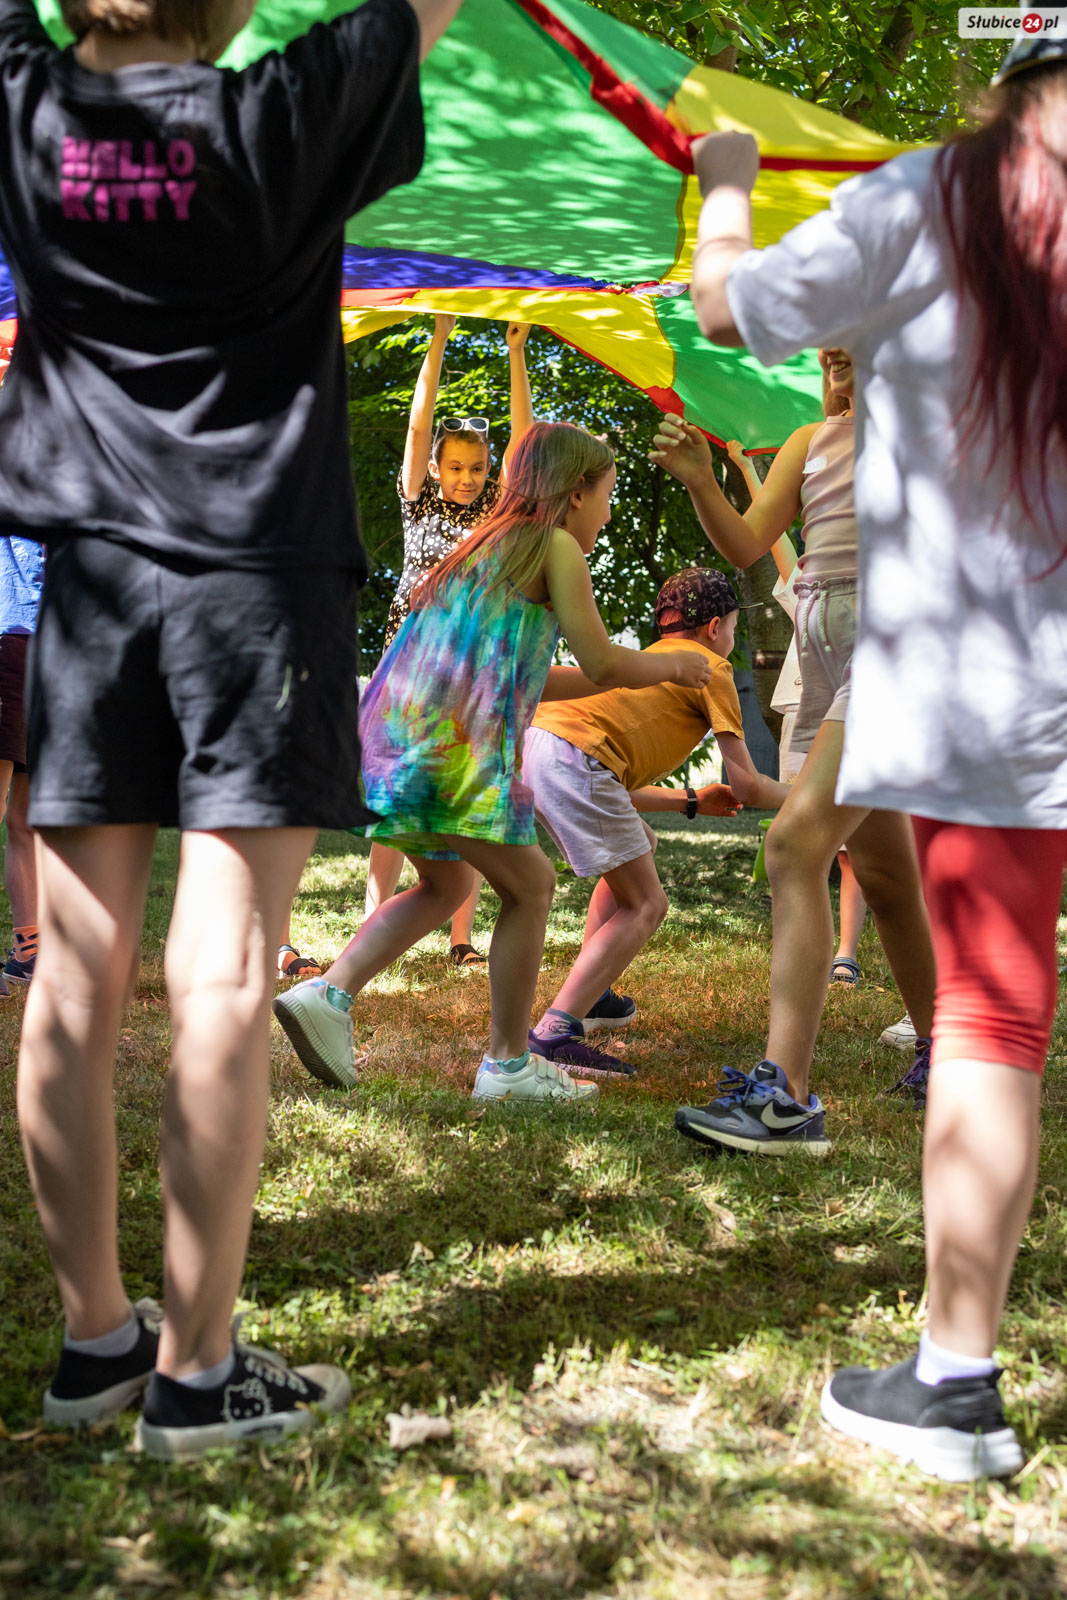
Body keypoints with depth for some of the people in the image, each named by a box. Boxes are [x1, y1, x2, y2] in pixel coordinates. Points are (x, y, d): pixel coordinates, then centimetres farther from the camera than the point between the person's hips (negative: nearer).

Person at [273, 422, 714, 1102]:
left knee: (446, 885, 24)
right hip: (458, 741, -9)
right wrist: (672, 665, 19)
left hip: (396, 735, 9)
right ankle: (509, 1064, 10)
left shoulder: (488, 545, 26)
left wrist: (640, 672, 34)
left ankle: (330, 992, 8)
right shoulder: (555, 547, 1)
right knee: (530, 887, 6)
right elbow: (603, 665, 0)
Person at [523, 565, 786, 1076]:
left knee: (637, 848, 30)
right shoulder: (709, 666, 11)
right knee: (645, 906, -1)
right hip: (575, 758, -9)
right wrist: (799, 795, 28)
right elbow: (746, 787, 8)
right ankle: (553, 1032, -15)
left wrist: (690, 802, 44)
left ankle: (589, 995, 30)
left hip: (532, 745, 9)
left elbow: (619, 788, 34)